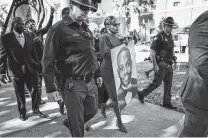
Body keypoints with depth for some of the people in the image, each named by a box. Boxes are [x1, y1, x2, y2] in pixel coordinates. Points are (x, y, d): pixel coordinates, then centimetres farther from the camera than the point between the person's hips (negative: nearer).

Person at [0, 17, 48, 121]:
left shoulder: (28, 37, 6)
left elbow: (33, 53, 8)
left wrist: (38, 65, 4)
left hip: (30, 69, 3)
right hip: (16, 71, -2)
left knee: (35, 91, 6)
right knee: (20, 94, 11)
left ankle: (36, 110, 24)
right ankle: (22, 113, 30)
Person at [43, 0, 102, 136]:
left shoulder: (86, 29, 13)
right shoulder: (59, 28, -11)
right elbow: (48, 59, -13)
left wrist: (97, 73, 20)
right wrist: (50, 88, -14)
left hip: (90, 82, 8)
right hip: (73, 84, -7)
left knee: (92, 110, 22)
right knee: (77, 125, 6)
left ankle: (68, 122, 47)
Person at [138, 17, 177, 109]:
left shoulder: (170, 36, 12)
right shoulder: (159, 37, -13)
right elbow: (152, 52, -18)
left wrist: (174, 61, 18)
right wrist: (155, 65, -22)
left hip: (169, 65, 8)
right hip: (161, 64, -8)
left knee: (168, 84, 11)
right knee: (157, 83, -4)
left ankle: (167, 103, 22)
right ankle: (141, 94, 14)